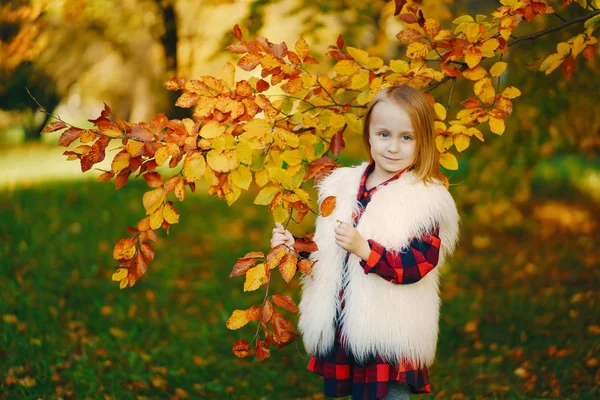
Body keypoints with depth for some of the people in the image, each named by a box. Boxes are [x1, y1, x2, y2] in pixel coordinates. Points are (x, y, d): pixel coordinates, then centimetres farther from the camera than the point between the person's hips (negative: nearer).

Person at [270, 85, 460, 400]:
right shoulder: (344, 186, 8)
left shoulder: (425, 200, -10)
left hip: (390, 334, -6)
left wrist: (364, 249, -28)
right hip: (342, 328, 6)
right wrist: (295, 245, 6)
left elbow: (419, 263, -21)